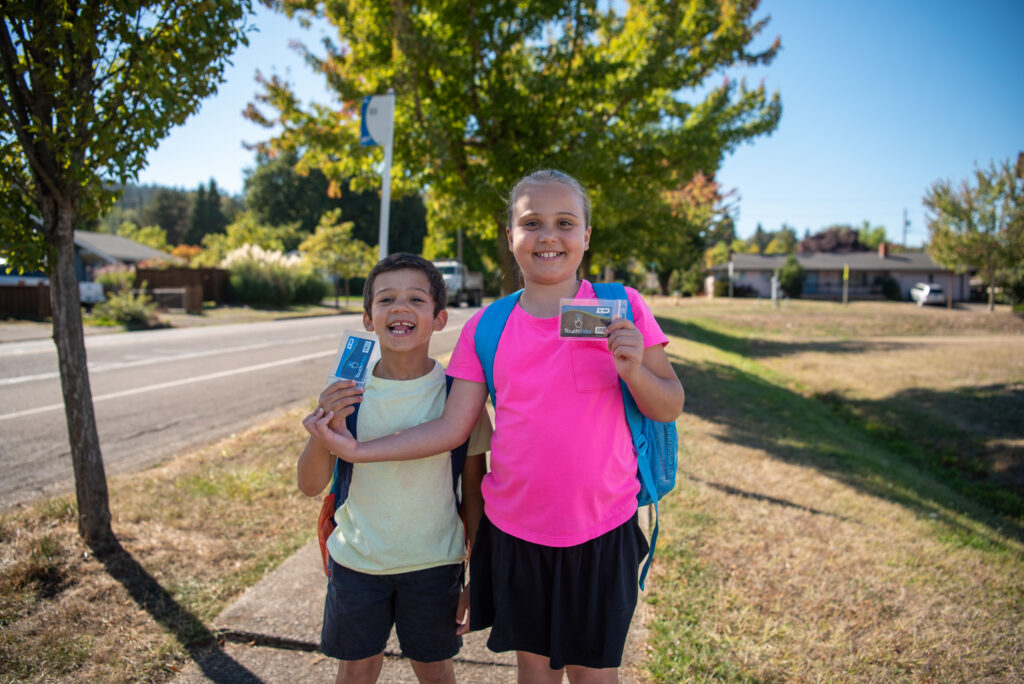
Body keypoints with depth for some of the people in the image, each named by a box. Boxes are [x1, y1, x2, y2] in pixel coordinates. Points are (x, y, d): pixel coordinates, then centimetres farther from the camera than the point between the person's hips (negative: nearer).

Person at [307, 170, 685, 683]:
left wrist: (633, 370, -22)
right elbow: (453, 427, -2)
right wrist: (358, 450, -7)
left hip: (601, 529, -1)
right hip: (514, 527, 2)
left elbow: (669, 408, -2)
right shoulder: (486, 329, -3)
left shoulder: (621, 307, -6)